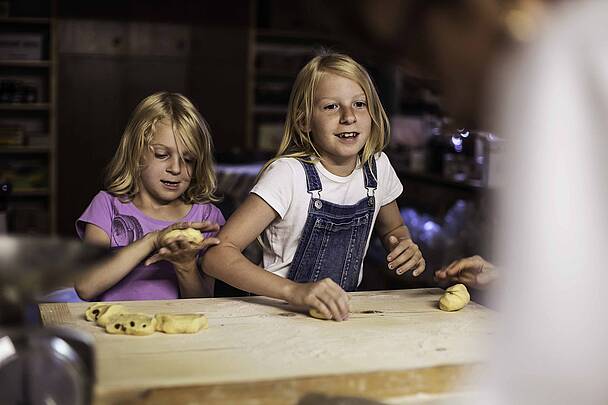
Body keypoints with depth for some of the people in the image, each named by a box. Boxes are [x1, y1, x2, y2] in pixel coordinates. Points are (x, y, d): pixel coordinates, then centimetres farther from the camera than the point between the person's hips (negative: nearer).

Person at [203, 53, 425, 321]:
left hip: (343, 313, 5)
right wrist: (295, 291, -37)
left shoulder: (376, 168, -1)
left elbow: (393, 229, 20)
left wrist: (406, 249, -4)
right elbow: (217, 254, -25)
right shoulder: (289, 173, -17)